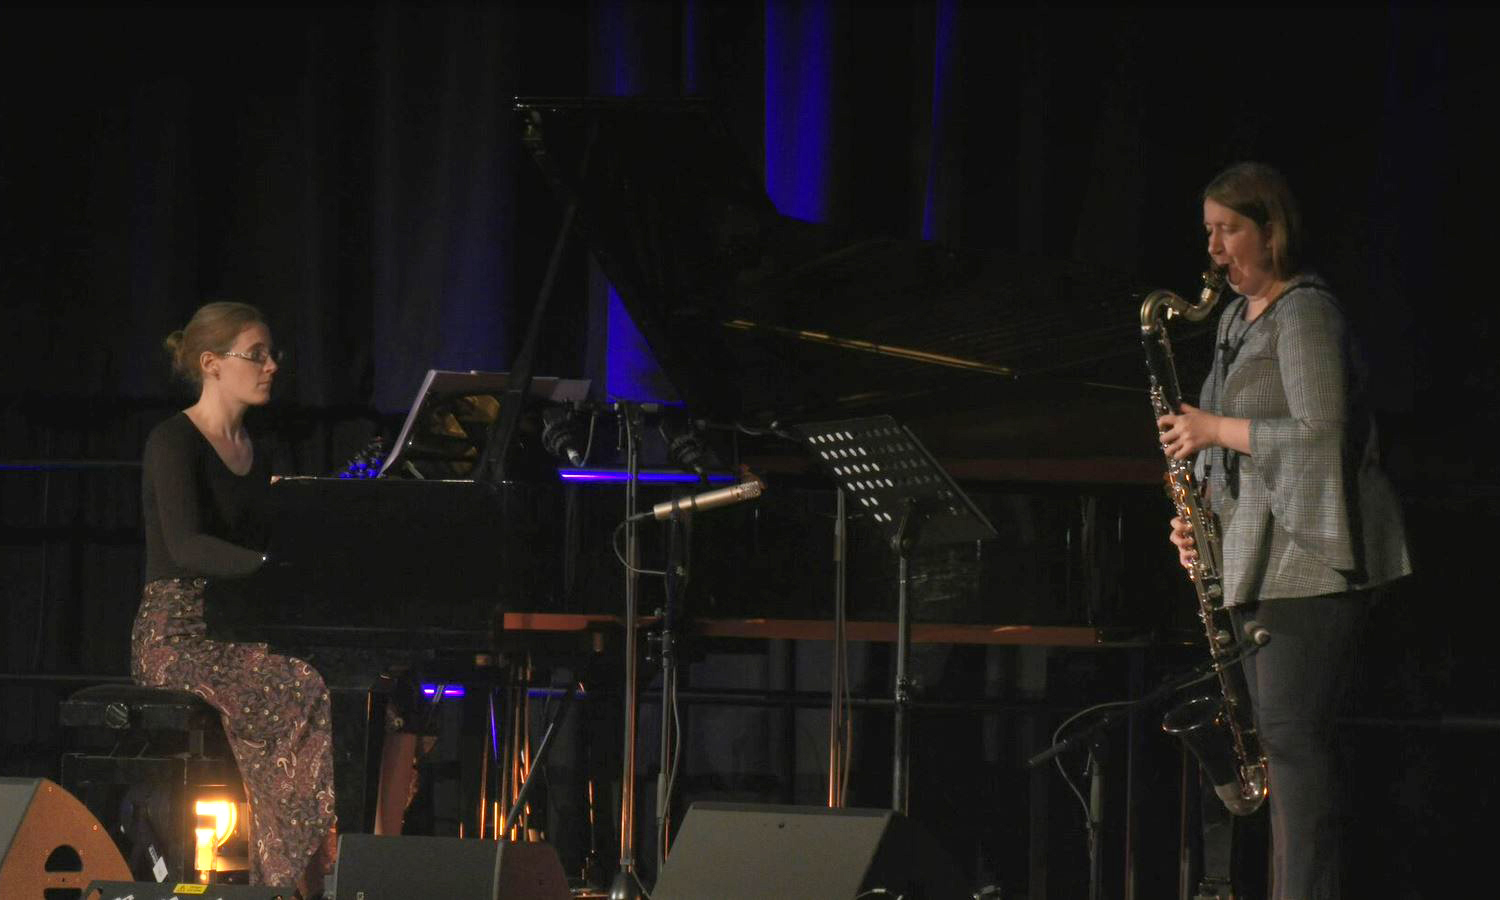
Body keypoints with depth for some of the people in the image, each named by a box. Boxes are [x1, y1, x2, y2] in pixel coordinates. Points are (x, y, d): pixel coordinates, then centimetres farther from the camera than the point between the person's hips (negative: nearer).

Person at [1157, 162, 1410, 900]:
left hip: (1310, 557, -10)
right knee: (1279, 734, 7)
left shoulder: (1306, 313, -10)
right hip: (1255, 557, 10)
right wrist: (1200, 506, 8)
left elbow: (1319, 432, -19)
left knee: (1292, 733, -14)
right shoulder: (1238, 319, 19)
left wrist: (1215, 430, -13)